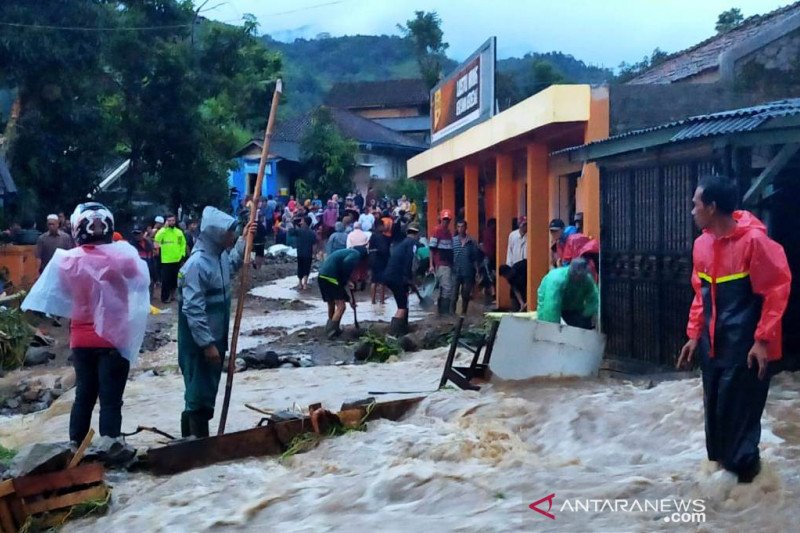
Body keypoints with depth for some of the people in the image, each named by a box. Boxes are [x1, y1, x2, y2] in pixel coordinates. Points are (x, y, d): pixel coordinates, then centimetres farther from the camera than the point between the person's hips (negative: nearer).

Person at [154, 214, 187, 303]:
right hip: (166, 260, -4)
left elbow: (183, 243, 13)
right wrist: (165, 228, -22)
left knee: (175, 279, 13)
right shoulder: (162, 231, -5)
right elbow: (157, 239, -23)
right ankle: (164, 297, 5)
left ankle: (172, 294, 26)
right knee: (166, 279, -1)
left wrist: (182, 254, 3)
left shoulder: (179, 232, 6)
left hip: (177, 260, 4)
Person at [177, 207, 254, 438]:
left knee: (208, 390, 18)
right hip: (200, 343, -10)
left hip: (215, 337, 10)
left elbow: (233, 265, 31)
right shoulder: (197, 264, -24)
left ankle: (196, 437, 31)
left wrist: (244, 241, 20)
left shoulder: (220, 255, 4)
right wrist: (207, 344, -25)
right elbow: (193, 310, -26)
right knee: (200, 393, -1)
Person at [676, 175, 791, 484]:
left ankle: (742, 470, 15)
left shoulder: (753, 240, -16)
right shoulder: (702, 244, 6)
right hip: (713, 346, 7)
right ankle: (719, 465, 28)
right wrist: (694, 335, 11)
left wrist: (762, 340, -16)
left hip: (746, 348, -7)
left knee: (739, 415, -2)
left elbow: (777, 290, -14)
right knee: (714, 412, 13)